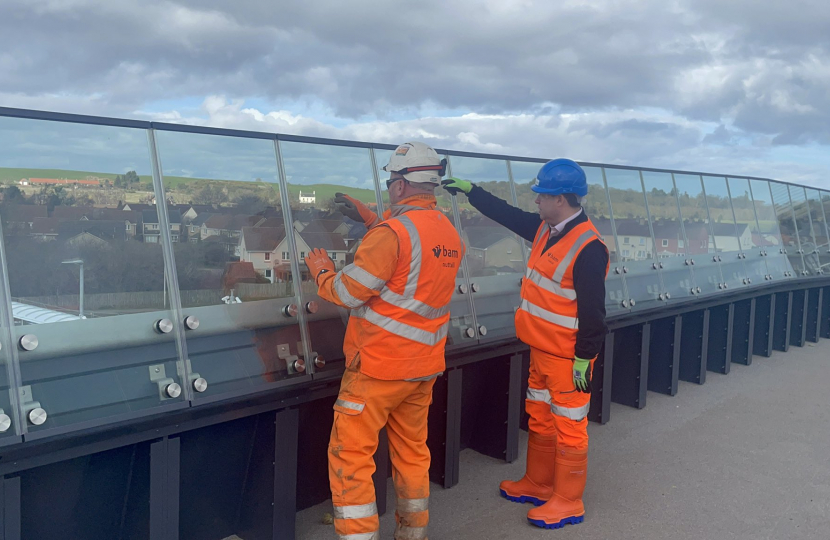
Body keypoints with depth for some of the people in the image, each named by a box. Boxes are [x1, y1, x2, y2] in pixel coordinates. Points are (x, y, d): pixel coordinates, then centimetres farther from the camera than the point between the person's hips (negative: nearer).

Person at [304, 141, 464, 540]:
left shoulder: (392, 232, -18)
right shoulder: (449, 233, 7)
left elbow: (349, 293, -15)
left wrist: (322, 272, 5)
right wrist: (372, 222, 25)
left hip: (378, 367, -8)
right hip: (424, 367, 8)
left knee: (350, 455, 3)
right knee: (412, 451, 19)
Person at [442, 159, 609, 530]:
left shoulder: (587, 248, -22)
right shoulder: (545, 230, 5)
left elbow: (592, 312, -22)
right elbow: (508, 215, 18)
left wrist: (584, 359, -20)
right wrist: (469, 190, 20)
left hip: (568, 358, -9)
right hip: (541, 350, 9)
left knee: (568, 428, 4)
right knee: (539, 420, 20)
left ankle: (568, 503, 19)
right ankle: (537, 485, 37)